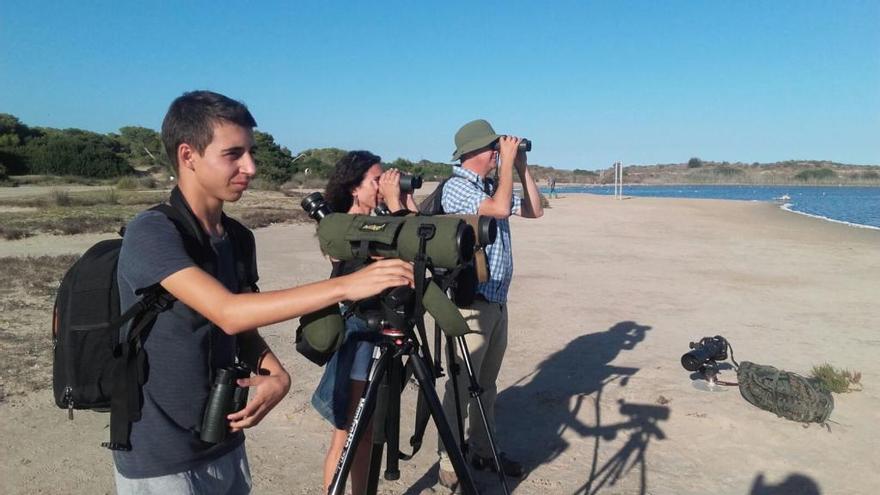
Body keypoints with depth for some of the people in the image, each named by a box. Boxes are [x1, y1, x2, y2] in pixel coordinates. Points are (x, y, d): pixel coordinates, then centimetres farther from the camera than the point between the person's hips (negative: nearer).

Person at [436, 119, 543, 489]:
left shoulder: (491, 186, 13)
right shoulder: (457, 188, -12)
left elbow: (534, 210, 17)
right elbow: (500, 209, -25)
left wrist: (522, 168, 9)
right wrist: (508, 161, -14)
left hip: (497, 300, 9)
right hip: (469, 303, -9)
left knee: (487, 383, 16)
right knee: (462, 385, -3)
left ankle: (483, 450, 29)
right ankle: (451, 465, 6)